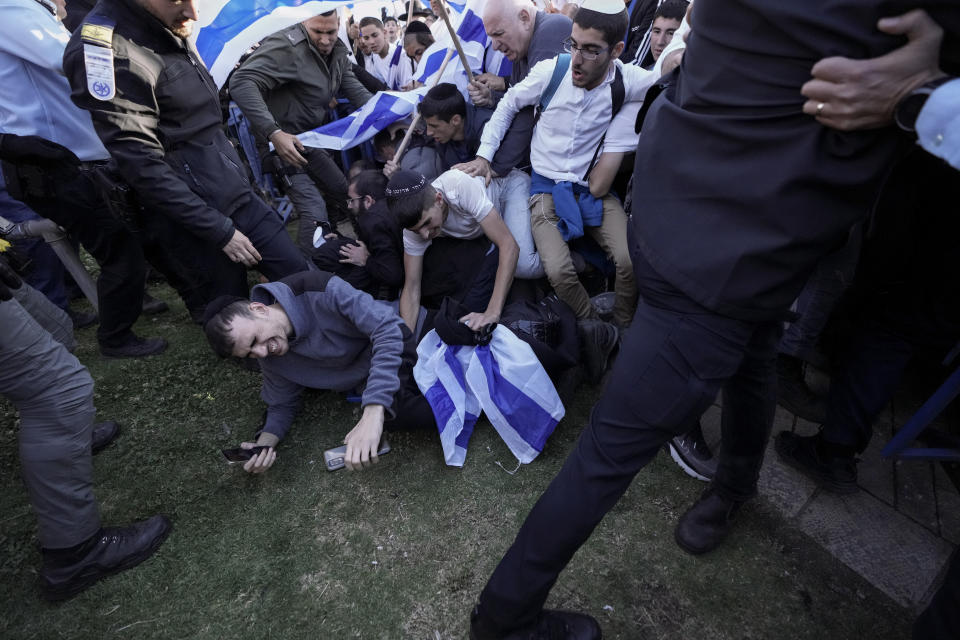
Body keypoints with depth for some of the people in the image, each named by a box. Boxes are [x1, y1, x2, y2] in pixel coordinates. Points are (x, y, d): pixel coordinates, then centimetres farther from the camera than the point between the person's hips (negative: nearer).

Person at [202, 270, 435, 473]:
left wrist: (373, 412, -41)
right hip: (367, 378, 4)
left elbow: (388, 329, -32)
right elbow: (282, 405, 10)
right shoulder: (270, 359, -6)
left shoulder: (319, 290, -26)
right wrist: (266, 441, -14)